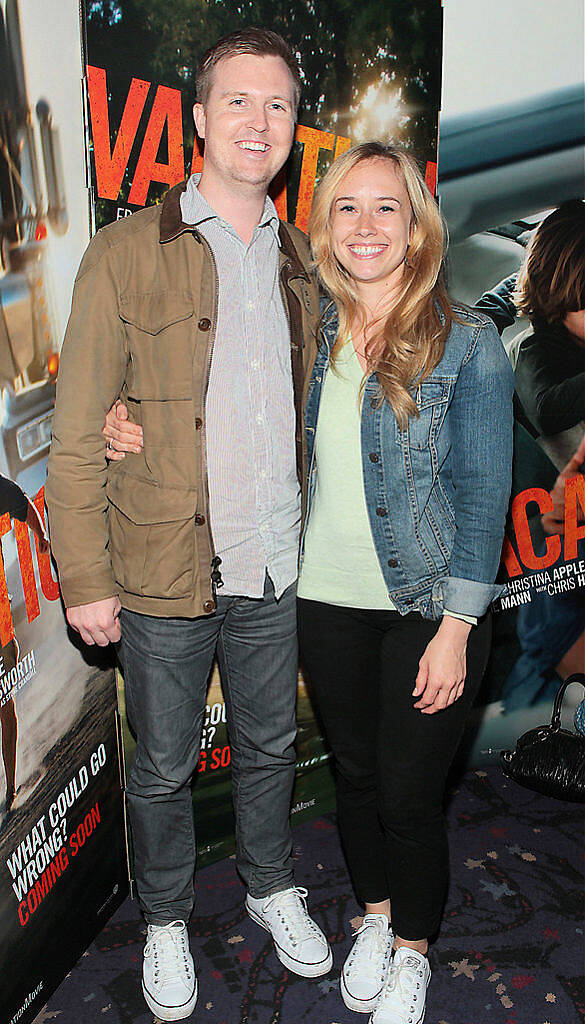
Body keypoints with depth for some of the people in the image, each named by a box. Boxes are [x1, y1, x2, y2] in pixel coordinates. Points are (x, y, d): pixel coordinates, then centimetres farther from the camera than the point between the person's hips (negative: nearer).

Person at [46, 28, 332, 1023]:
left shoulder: (298, 260, 7)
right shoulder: (128, 253, -9)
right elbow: (77, 434, -9)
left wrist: (314, 539, 12)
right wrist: (85, 578, -12)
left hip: (276, 569, 4)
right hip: (165, 570, -4)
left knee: (269, 746, 21)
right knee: (163, 765, 14)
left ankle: (271, 886, 47)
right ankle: (165, 922, 40)